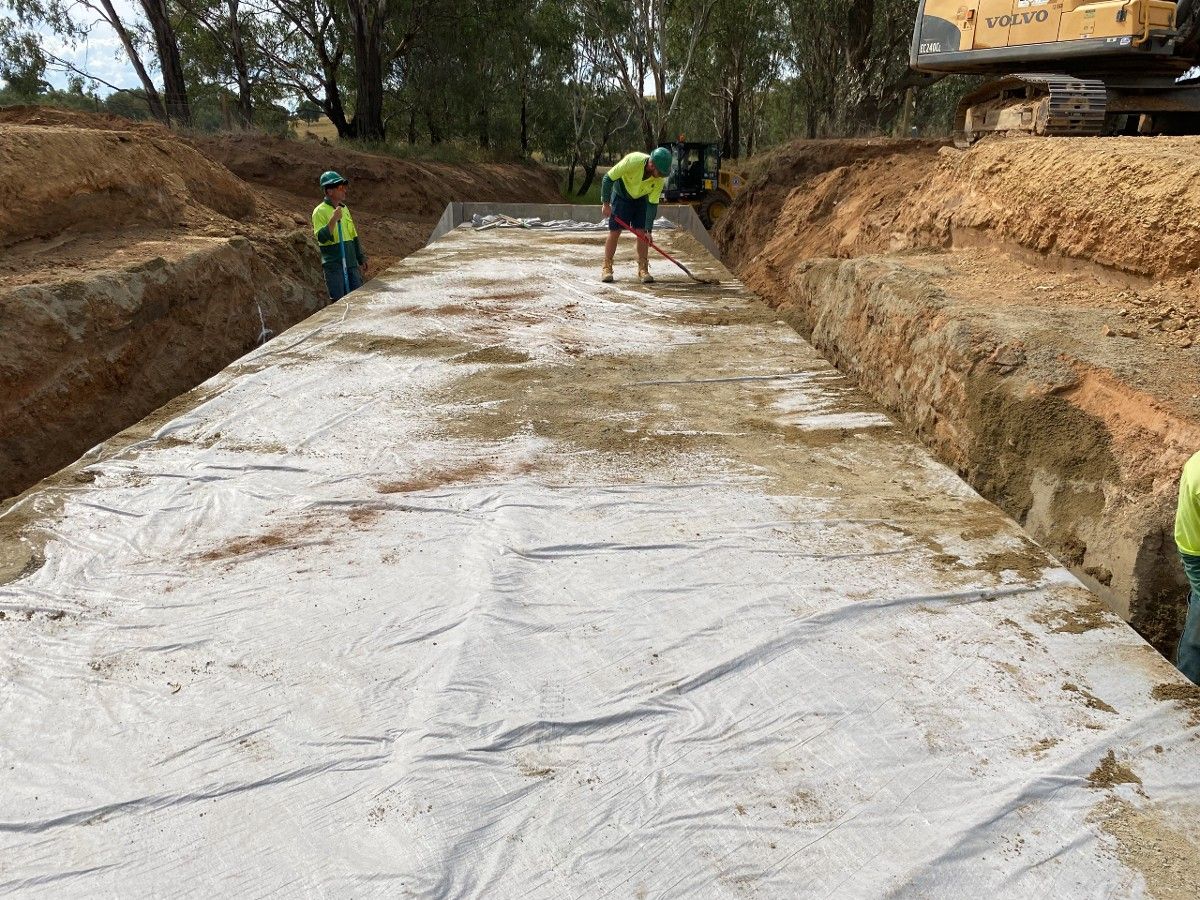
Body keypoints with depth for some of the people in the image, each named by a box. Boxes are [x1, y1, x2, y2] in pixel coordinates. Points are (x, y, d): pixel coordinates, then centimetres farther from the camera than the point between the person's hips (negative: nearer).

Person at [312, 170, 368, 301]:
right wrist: (333, 220, -29)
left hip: (351, 263, 7)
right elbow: (321, 238, -20)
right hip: (333, 265, -7)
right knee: (338, 301, -2)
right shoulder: (320, 211, -9)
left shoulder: (344, 208, 13)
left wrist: (361, 260, 19)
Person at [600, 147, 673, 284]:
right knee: (614, 232, -5)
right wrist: (606, 204, -22)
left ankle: (643, 269, 2)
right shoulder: (633, 161, -36)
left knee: (642, 233, -6)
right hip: (621, 195, -3)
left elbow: (652, 204, -17)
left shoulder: (660, 178, -25)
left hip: (641, 199, 3)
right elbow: (608, 178, -26)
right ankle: (606, 268, 5)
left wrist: (648, 230, -20)